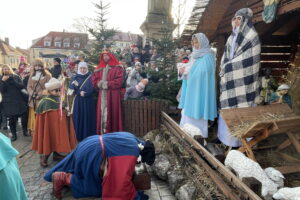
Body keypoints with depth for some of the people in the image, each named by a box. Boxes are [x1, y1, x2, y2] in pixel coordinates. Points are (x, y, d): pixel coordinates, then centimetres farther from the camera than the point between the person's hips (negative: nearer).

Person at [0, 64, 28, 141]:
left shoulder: (16, 77, 6)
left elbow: (22, 86, -7)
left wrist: (12, 80, -14)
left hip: (19, 100, 0)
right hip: (9, 102, 0)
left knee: (24, 116, -3)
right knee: (12, 119, 0)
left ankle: (25, 131, 17)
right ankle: (14, 134, 14)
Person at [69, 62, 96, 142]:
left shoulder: (90, 77, 5)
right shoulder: (75, 77, 11)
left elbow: (91, 89, -7)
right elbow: (71, 89, -1)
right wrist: (80, 93, -16)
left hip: (88, 102, -2)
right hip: (78, 102, 2)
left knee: (88, 118, -1)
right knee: (78, 119, 1)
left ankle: (88, 137, 5)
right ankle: (78, 138, 9)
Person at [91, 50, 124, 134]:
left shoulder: (117, 68, 2)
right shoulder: (99, 69, 19)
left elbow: (119, 81, -9)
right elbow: (94, 79, 13)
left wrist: (107, 84, -12)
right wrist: (100, 83, -6)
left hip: (113, 94, -4)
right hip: (102, 94, 5)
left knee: (112, 113, -5)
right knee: (102, 112, 2)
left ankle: (113, 133, 1)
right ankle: (102, 132, 8)